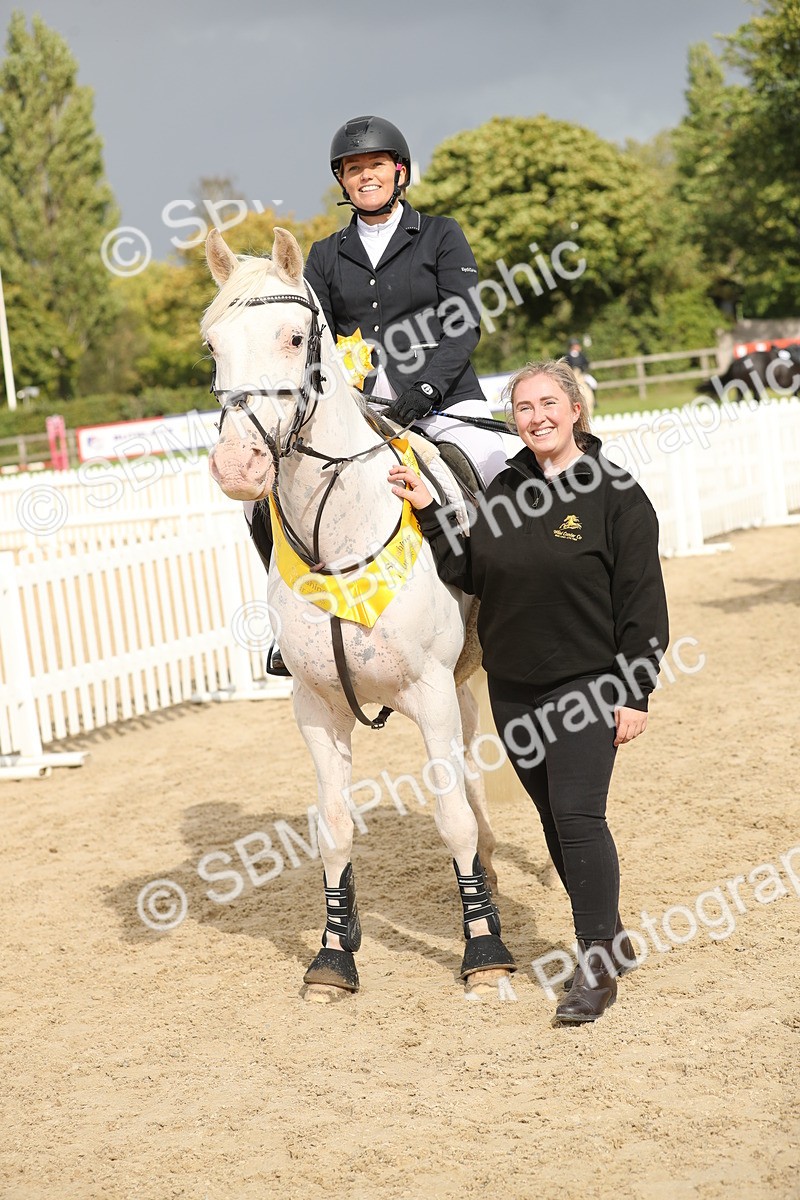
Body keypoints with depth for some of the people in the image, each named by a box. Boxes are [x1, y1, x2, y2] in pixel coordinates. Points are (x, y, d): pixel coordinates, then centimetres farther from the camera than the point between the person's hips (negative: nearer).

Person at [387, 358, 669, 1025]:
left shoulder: (614, 492, -9)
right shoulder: (506, 490, 7)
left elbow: (642, 603, -9)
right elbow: (468, 572, 8)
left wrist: (635, 695, -12)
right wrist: (427, 509, -1)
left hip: (586, 686, -6)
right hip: (513, 688, 6)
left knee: (579, 817, -12)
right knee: (555, 820, 13)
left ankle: (598, 968, -3)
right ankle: (608, 938, 29)